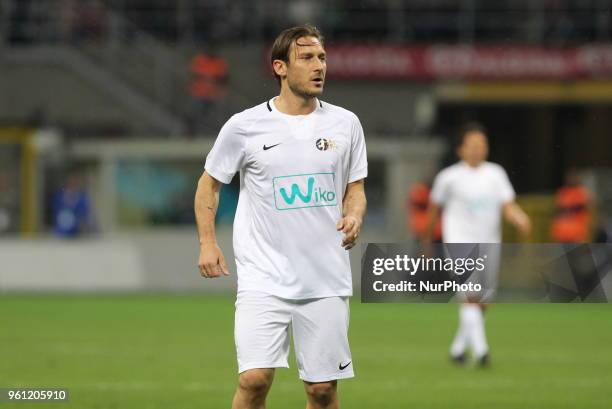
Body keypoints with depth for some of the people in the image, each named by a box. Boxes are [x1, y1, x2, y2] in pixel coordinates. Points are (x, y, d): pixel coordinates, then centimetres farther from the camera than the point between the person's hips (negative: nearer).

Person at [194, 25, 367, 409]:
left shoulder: (345, 124, 6)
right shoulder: (244, 126, -2)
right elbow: (209, 183, 11)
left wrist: (354, 218, -7)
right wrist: (207, 242, 0)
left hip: (326, 282, 3)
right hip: (264, 278, -2)